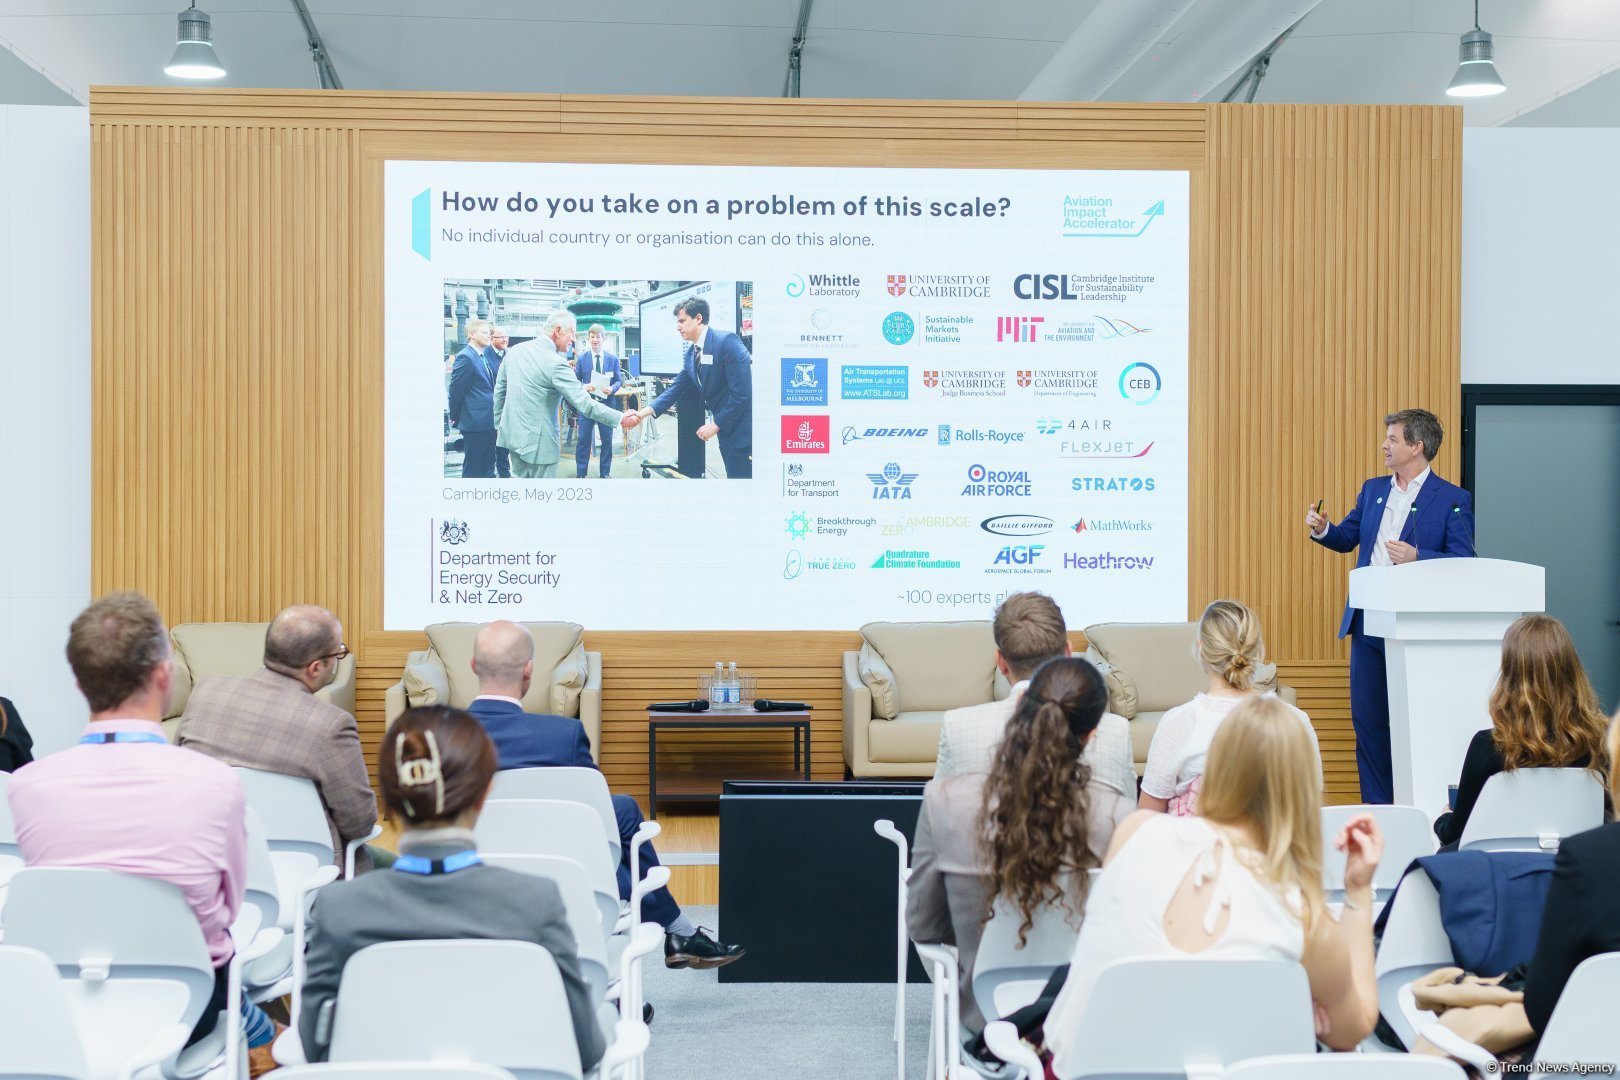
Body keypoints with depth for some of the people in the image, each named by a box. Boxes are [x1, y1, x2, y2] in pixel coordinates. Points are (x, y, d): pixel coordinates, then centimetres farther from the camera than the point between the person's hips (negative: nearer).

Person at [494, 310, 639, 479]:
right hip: (537, 440, -7)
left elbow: (499, 390, 11)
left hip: (513, 433, 7)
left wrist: (499, 425, 21)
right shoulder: (556, 363, -19)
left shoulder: (514, 350, 3)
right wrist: (621, 419, -15)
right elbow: (585, 403, -21)